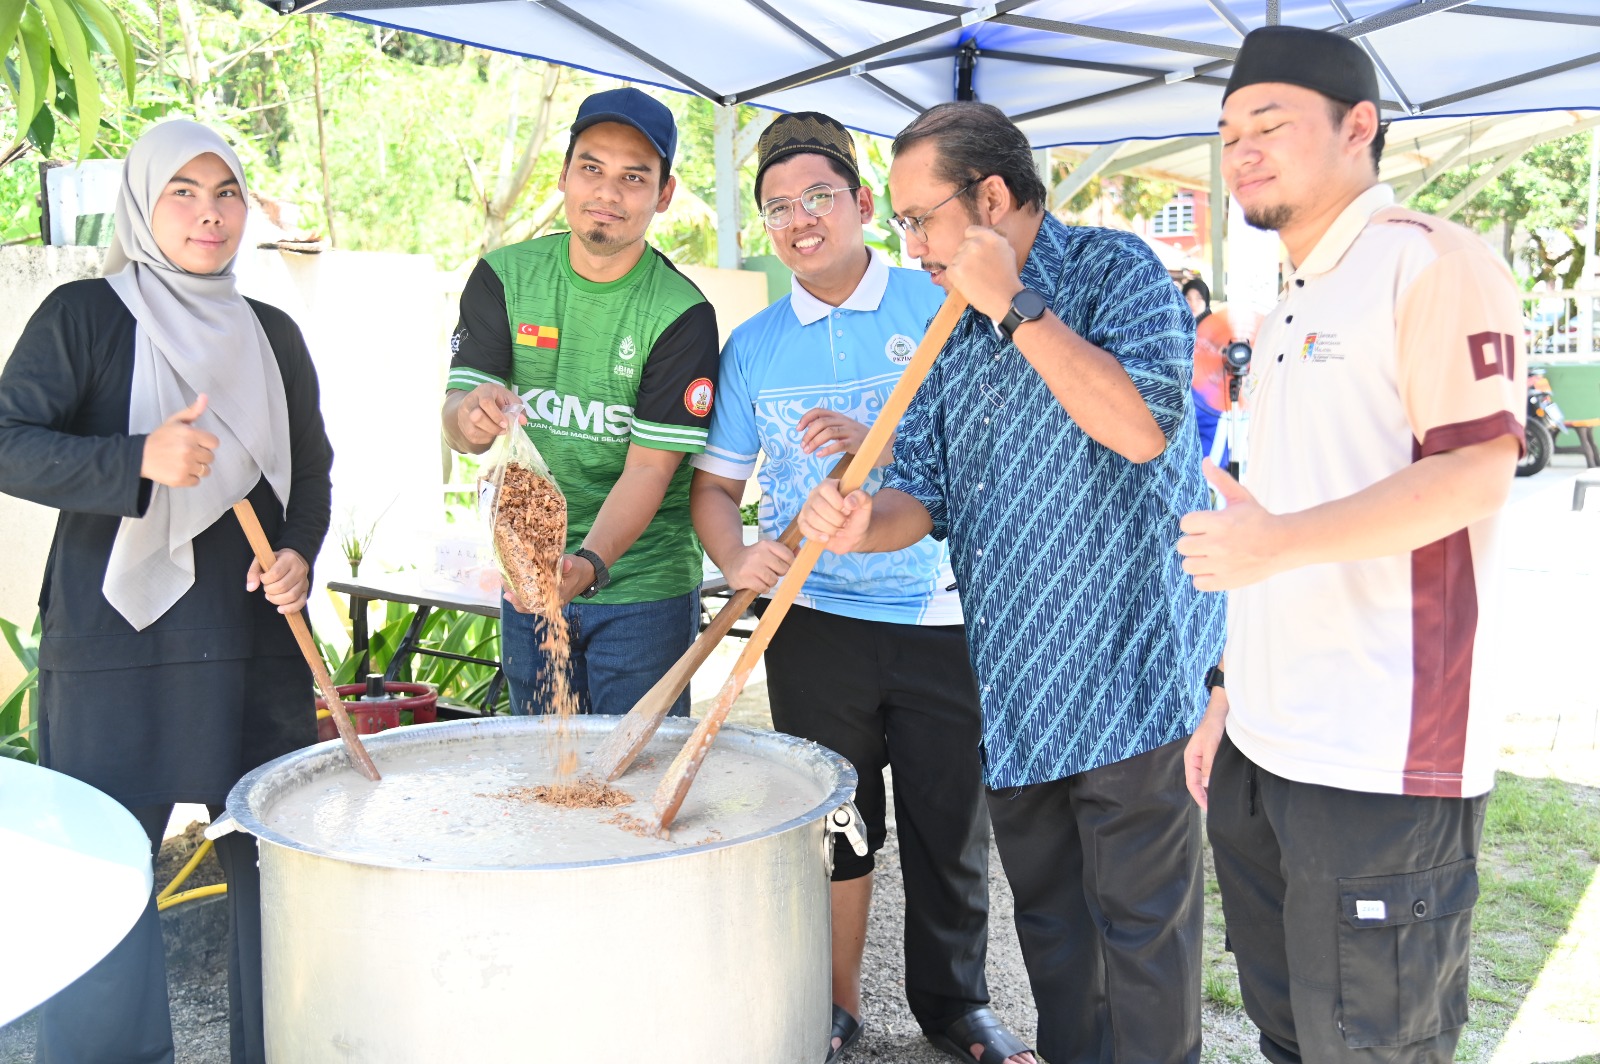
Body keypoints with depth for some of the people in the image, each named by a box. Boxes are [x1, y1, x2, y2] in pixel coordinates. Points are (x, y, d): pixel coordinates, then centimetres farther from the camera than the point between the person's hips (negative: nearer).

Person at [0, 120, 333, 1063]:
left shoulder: (274, 335, 12)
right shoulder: (83, 316, -1)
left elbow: (312, 471, 18)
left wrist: (299, 554, 0)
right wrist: (138, 461, -22)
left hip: (257, 640, 4)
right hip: (115, 642, -3)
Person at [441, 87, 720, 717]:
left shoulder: (682, 315, -13)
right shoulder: (504, 277, -1)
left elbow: (649, 469, -17)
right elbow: (457, 429, -7)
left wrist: (588, 563, -33)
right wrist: (471, 416, -31)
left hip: (642, 590, -3)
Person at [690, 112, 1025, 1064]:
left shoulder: (937, 305, -1)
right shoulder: (752, 346, 6)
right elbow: (716, 483, 8)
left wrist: (879, 445, -21)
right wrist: (739, 560, -13)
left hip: (941, 613, -1)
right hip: (816, 620, 1)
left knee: (951, 823, 10)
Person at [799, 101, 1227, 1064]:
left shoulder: (1115, 270, -7)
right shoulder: (955, 333, 13)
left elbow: (1144, 425, -24)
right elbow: (924, 489, 9)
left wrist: (1015, 307, -18)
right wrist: (863, 524, -14)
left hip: (1128, 668, -7)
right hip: (1014, 683, 7)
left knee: (1140, 922, 3)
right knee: (1046, 912, 19)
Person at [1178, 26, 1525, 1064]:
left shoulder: (1430, 260, -8)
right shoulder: (1290, 309, 19)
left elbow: (1474, 472, -18)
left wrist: (1280, 542, -29)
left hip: (1382, 765, -9)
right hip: (1263, 750, 9)